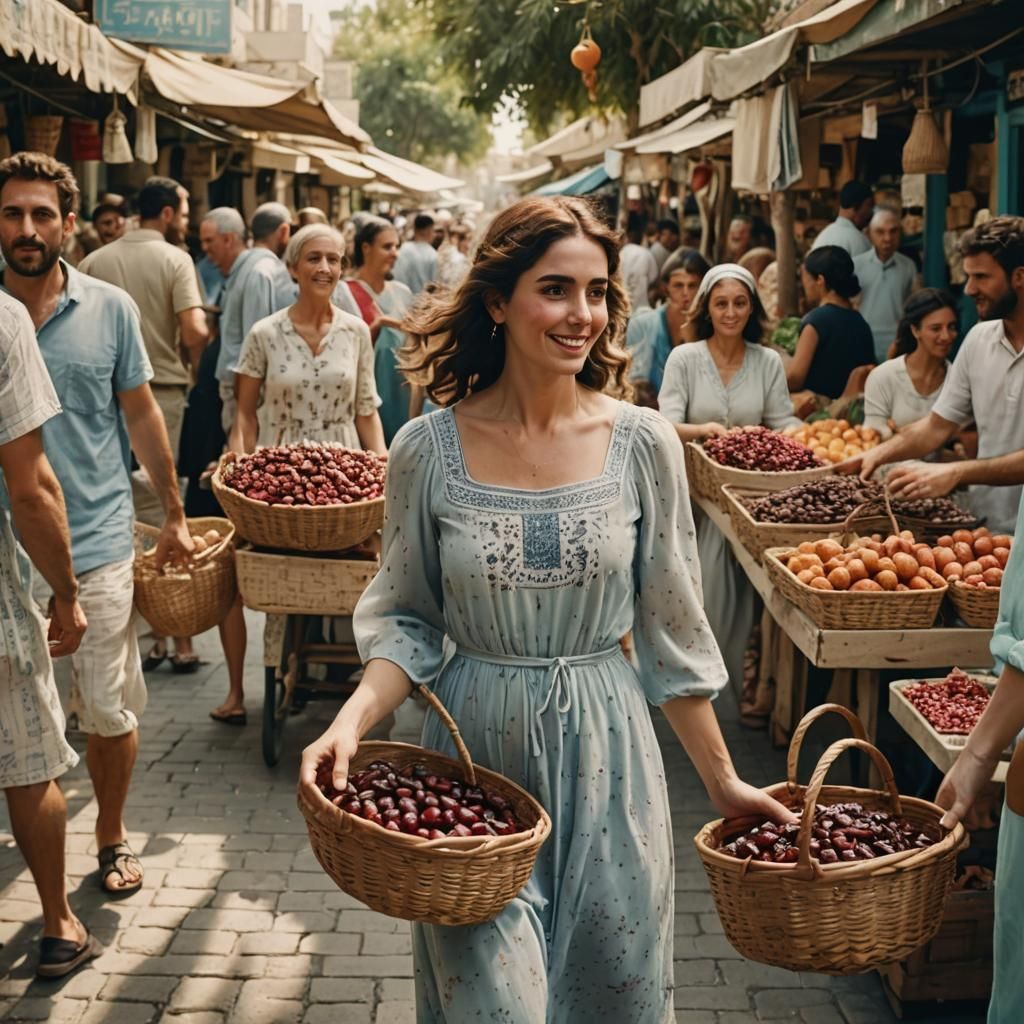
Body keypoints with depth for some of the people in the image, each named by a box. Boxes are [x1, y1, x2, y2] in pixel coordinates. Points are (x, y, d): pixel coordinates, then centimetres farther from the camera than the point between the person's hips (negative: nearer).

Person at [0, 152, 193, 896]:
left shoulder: (110, 309, 0)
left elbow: (142, 416, 8)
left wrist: (174, 516, 10)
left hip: (98, 544, 0)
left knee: (110, 710, 6)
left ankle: (113, 833, 26)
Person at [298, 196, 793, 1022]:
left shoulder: (642, 444, -5)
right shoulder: (428, 450, -7)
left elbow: (671, 628, 2)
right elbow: (406, 620, 1)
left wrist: (723, 780, 6)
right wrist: (352, 720, -17)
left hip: (604, 762, 1)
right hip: (474, 758, -1)